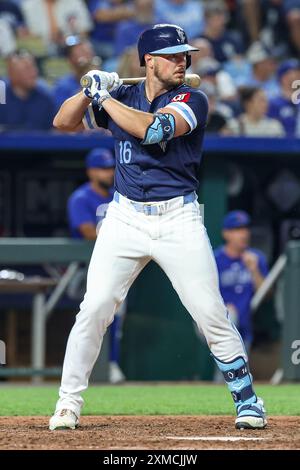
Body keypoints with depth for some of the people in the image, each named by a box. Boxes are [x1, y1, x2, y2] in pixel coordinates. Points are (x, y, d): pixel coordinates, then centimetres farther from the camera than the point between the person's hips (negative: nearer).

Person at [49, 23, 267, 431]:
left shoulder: (192, 101, -6)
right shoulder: (122, 97, 7)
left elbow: (153, 129, -24)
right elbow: (63, 122, 12)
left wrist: (105, 97, -16)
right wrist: (90, 90, -6)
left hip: (179, 221, -2)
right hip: (125, 219, 2)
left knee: (211, 314, -3)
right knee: (94, 309, -6)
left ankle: (247, 398, 12)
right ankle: (68, 405, 3)